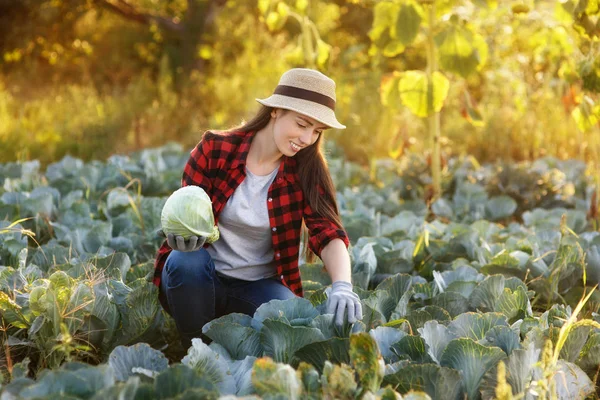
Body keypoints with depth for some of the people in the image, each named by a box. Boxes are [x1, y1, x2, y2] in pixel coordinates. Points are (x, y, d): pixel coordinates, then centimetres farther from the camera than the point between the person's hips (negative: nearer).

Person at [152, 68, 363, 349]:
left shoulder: (306, 171, -3)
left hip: (259, 285, 1)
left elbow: (328, 233, -15)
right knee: (187, 261, -34)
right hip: (200, 278, -1)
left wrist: (342, 285, -36)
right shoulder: (215, 148, -8)